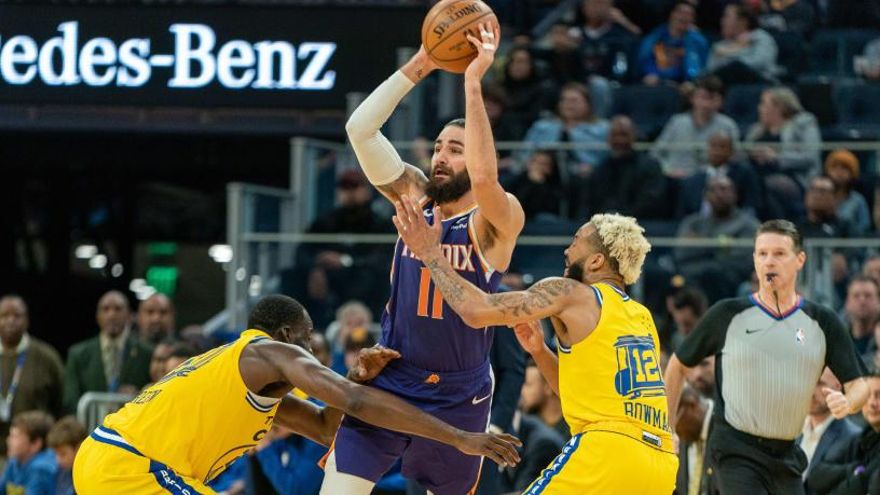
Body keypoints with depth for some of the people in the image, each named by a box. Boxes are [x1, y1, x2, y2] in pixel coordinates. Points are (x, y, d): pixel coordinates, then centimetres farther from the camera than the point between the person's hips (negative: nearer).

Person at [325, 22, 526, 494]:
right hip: (390, 380, 2)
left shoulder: (498, 221, -11)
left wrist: (473, 82, -34)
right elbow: (359, 129, -8)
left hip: (458, 397, -2)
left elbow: (484, 177, -35)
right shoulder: (415, 197, 2)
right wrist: (417, 67, -17)